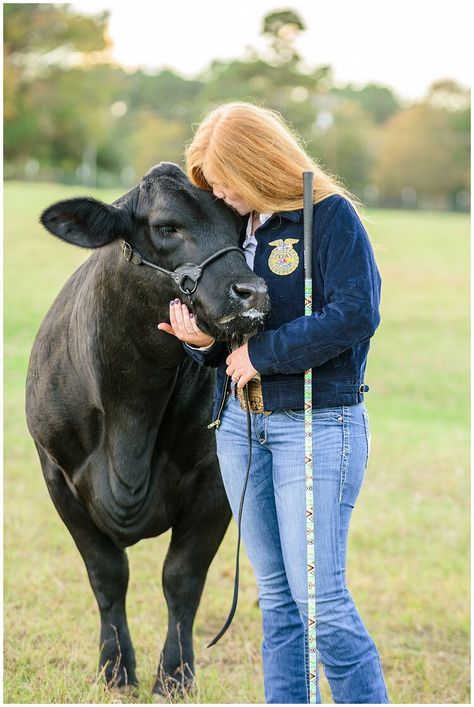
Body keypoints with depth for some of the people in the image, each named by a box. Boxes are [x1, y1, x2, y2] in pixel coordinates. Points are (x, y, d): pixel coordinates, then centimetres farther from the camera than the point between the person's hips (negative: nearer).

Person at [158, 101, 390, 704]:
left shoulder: (332, 215, -9)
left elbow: (356, 314, -20)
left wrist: (261, 352, -16)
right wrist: (204, 340, -7)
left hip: (318, 423, -7)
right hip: (240, 422, 7)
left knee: (318, 595, -9)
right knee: (275, 593, 10)